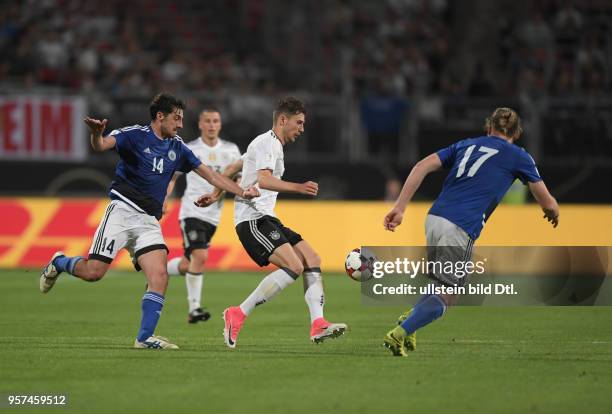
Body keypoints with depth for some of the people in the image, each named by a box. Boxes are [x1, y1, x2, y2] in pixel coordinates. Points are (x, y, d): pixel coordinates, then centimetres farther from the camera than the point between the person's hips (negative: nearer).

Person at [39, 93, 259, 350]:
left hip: (149, 221, 5)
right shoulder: (134, 135, -4)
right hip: (123, 210, -5)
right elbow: (101, 146, -22)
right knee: (93, 271, -12)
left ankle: (145, 337, -10)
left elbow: (210, 174, 18)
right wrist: (96, 134, -46)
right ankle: (58, 263, 21)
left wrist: (242, 192, 9)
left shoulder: (177, 148, 14)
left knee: (159, 277, -13)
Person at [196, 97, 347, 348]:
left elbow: (232, 168, 34)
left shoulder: (269, 144, 23)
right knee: (293, 266, -24)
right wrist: (298, 188, -36)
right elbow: (263, 180, -27)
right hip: (252, 219, -11)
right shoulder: (268, 143, -9)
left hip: (265, 218, 11)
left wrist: (216, 194, 42)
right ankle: (238, 315, -19)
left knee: (312, 259, -1)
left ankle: (318, 324, -10)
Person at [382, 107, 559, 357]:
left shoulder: (466, 145, 23)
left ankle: (409, 317, 1)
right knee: (445, 297, 2)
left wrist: (399, 207, 6)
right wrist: (553, 212, 42)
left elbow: (422, 166, 10)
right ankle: (399, 334, -16)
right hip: (460, 229, -6)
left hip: (434, 218, 6)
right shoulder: (518, 157, 12)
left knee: (441, 285, 25)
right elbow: (547, 202, 18)